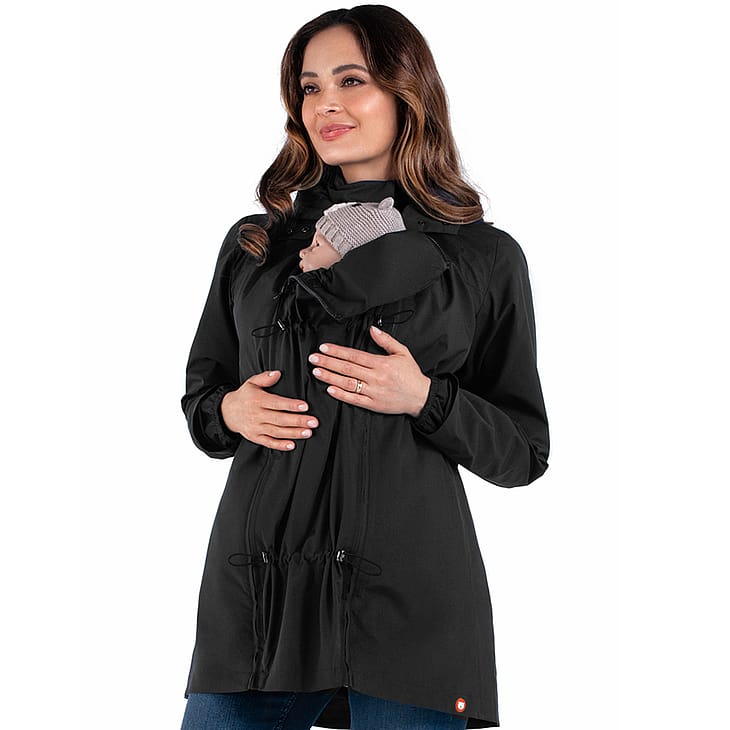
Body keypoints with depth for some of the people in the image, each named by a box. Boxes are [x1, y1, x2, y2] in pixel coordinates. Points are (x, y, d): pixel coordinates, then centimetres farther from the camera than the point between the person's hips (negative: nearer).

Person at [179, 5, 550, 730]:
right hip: (256, 592, 3)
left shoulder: (486, 258, 3)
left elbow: (524, 451, 5)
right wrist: (230, 410, -2)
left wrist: (426, 399, -12)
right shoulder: (252, 244, 11)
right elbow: (199, 392, 20)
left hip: (411, 608, -2)